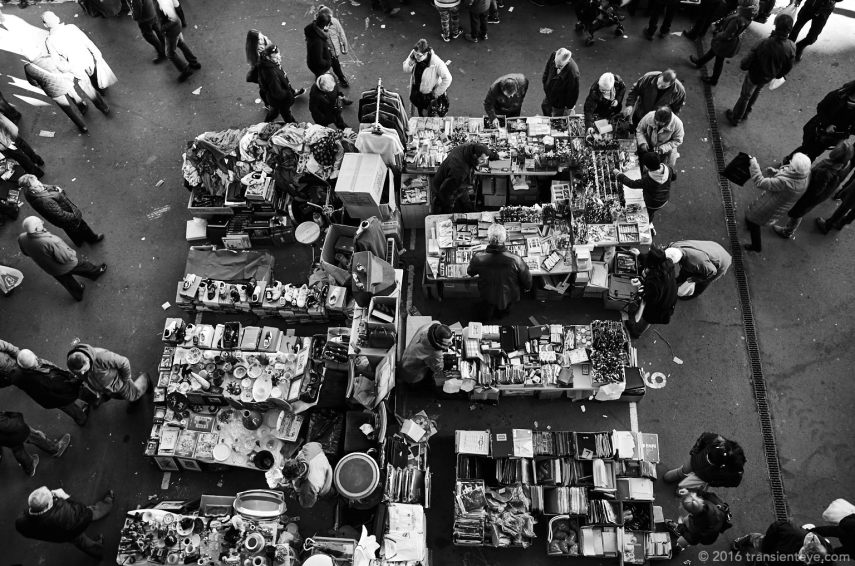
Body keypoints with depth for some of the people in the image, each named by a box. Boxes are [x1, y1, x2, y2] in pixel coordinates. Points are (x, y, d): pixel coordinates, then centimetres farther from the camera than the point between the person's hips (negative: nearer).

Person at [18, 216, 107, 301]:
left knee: (67, 282, 30)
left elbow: (25, 252, 0)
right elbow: (65, 257, -32)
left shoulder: (22, 239, -22)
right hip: (66, 266, -6)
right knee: (83, 265, 27)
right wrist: (72, 253, -11)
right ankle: (96, 272, 56)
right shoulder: (50, 242, -43)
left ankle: (78, 295, 54)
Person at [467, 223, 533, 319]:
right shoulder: (515, 259, -33)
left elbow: (470, 273, -4)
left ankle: (490, 308, 45)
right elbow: (527, 280, -15)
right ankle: (503, 311, 45)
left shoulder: (478, 258, -28)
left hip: (486, 297, 1)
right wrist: (527, 288, 9)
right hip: (509, 297, -1)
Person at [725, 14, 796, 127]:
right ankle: (745, 113, 54)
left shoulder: (764, 44, -39)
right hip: (768, 78, 4)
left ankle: (735, 118, 43)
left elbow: (744, 65, -32)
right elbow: (788, 67, -6)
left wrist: (743, 65, -8)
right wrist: (779, 75, 15)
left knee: (745, 96, 22)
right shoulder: (791, 47, -25)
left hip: (754, 76, -4)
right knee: (755, 93, 33)